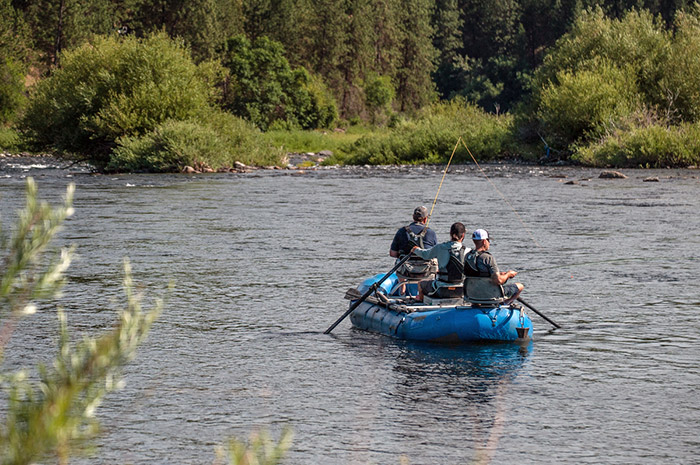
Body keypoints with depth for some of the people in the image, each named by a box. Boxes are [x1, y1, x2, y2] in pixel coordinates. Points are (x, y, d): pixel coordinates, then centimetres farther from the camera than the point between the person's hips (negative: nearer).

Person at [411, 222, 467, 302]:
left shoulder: (440, 248, -10)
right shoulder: (467, 251, -9)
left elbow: (425, 255, 9)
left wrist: (416, 250, 31)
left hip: (442, 291, -2)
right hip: (461, 291, 2)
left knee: (421, 284, 26)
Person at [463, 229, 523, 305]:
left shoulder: (467, 256, 0)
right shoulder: (488, 258, -24)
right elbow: (498, 280, -26)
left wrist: (500, 273, 15)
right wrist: (508, 274, -4)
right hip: (489, 295, -7)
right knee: (520, 286, 10)